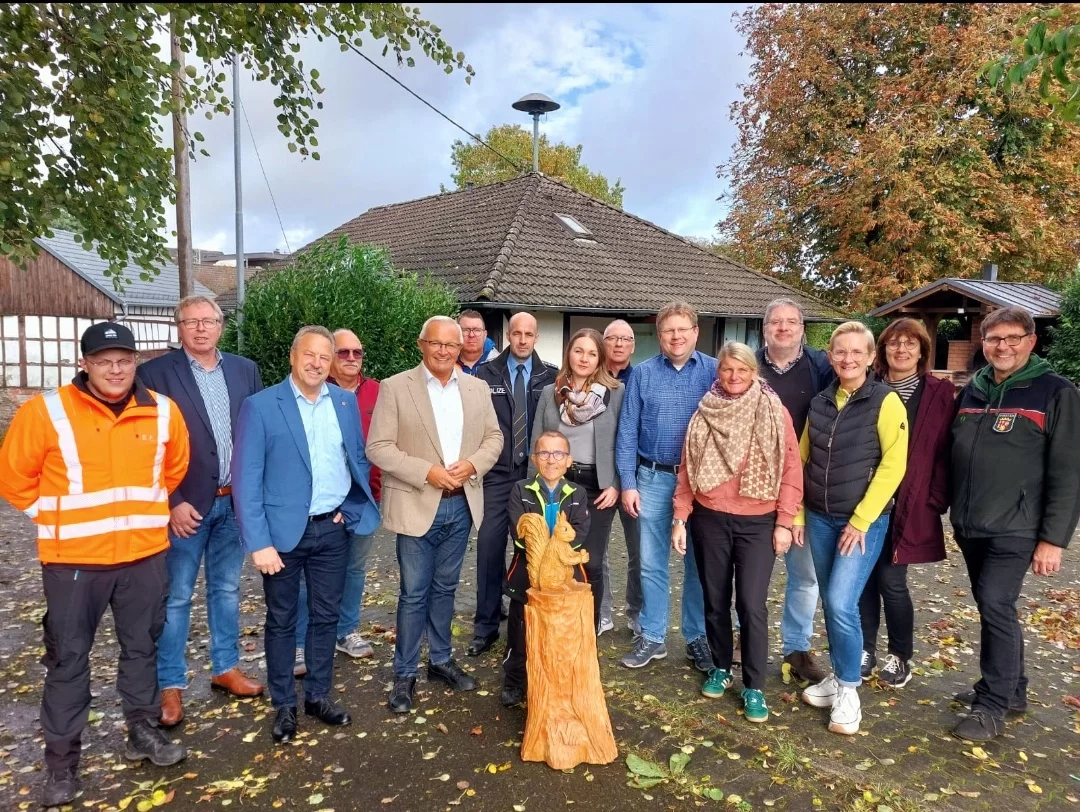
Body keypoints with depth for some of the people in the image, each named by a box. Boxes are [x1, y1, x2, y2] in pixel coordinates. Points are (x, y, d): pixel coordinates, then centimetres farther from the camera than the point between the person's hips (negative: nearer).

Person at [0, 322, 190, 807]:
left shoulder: (163, 413, -2)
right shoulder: (45, 412, -11)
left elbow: (175, 469, 15)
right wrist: (59, 520, 2)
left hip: (145, 554, 3)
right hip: (73, 560, -2)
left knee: (142, 647, 16)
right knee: (68, 658, 8)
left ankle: (143, 732, 34)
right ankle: (61, 761, 24)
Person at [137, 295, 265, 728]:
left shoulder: (245, 369, 5)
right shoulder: (155, 373, -7)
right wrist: (172, 502, -14)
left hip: (235, 501, 4)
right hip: (185, 504, -4)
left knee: (226, 588, 16)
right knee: (176, 596, 6)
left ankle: (226, 668, 31)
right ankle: (170, 684, 21)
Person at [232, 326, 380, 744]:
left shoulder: (346, 401, 4)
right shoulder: (260, 406, -9)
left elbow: (359, 459, 14)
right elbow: (246, 479, -11)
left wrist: (350, 508, 2)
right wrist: (258, 542, -16)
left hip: (333, 528, 4)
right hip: (285, 531, -3)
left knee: (326, 615, 14)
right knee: (282, 620, 11)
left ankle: (318, 695, 31)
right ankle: (284, 704, 27)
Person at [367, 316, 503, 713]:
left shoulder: (477, 388, 6)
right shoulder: (395, 387, -7)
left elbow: (494, 437, 9)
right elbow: (378, 447, -11)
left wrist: (473, 464, -11)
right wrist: (427, 472, -20)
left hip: (462, 505, 4)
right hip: (418, 506, -4)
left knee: (445, 588, 18)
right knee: (414, 593, 4)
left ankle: (441, 660, 34)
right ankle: (404, 674, 20)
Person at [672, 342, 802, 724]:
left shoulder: (774, 412, -3)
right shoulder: (705, 413, 3)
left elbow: (791, 471, -3)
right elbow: (687, 469, 4)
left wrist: (785, 522, -6)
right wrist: (680, 518, 0)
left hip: (758, 523, -2)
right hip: (710, 520, 3)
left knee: (751, 604, -3)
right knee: (715, 600, 13)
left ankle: (754, 687, 13)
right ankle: (720, 668, 32)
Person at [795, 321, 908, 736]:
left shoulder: (885, 401, -9)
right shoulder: (820, 403, 7)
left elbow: (893, 465, -13)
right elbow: (802, 460, 11)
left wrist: (861, 520, -14)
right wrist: (797, 514, 8)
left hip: (864, 521, -5)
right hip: (819, 518, 5)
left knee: (842, 603, -10)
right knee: (830, 602, 12)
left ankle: (848, 689, 9)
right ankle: (839, 676, 29)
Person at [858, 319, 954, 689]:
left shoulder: (939, 393, -1)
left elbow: (944, 451, -2)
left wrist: (934, 501, -8)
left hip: (908, 505, -2)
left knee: (891, 581, -1)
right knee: (864, 578, 9)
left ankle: (899, 657, 21)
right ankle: (866, 649, 26)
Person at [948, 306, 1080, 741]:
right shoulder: (971, 391, 9)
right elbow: (952, 455, 17)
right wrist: (951, 508, 13)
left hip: (1015, 529, -6)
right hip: (969, 525, 6)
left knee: (996, 607, -8)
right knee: (992, 609, 14)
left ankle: (992, 707, 7)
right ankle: (1011, 688, 31)